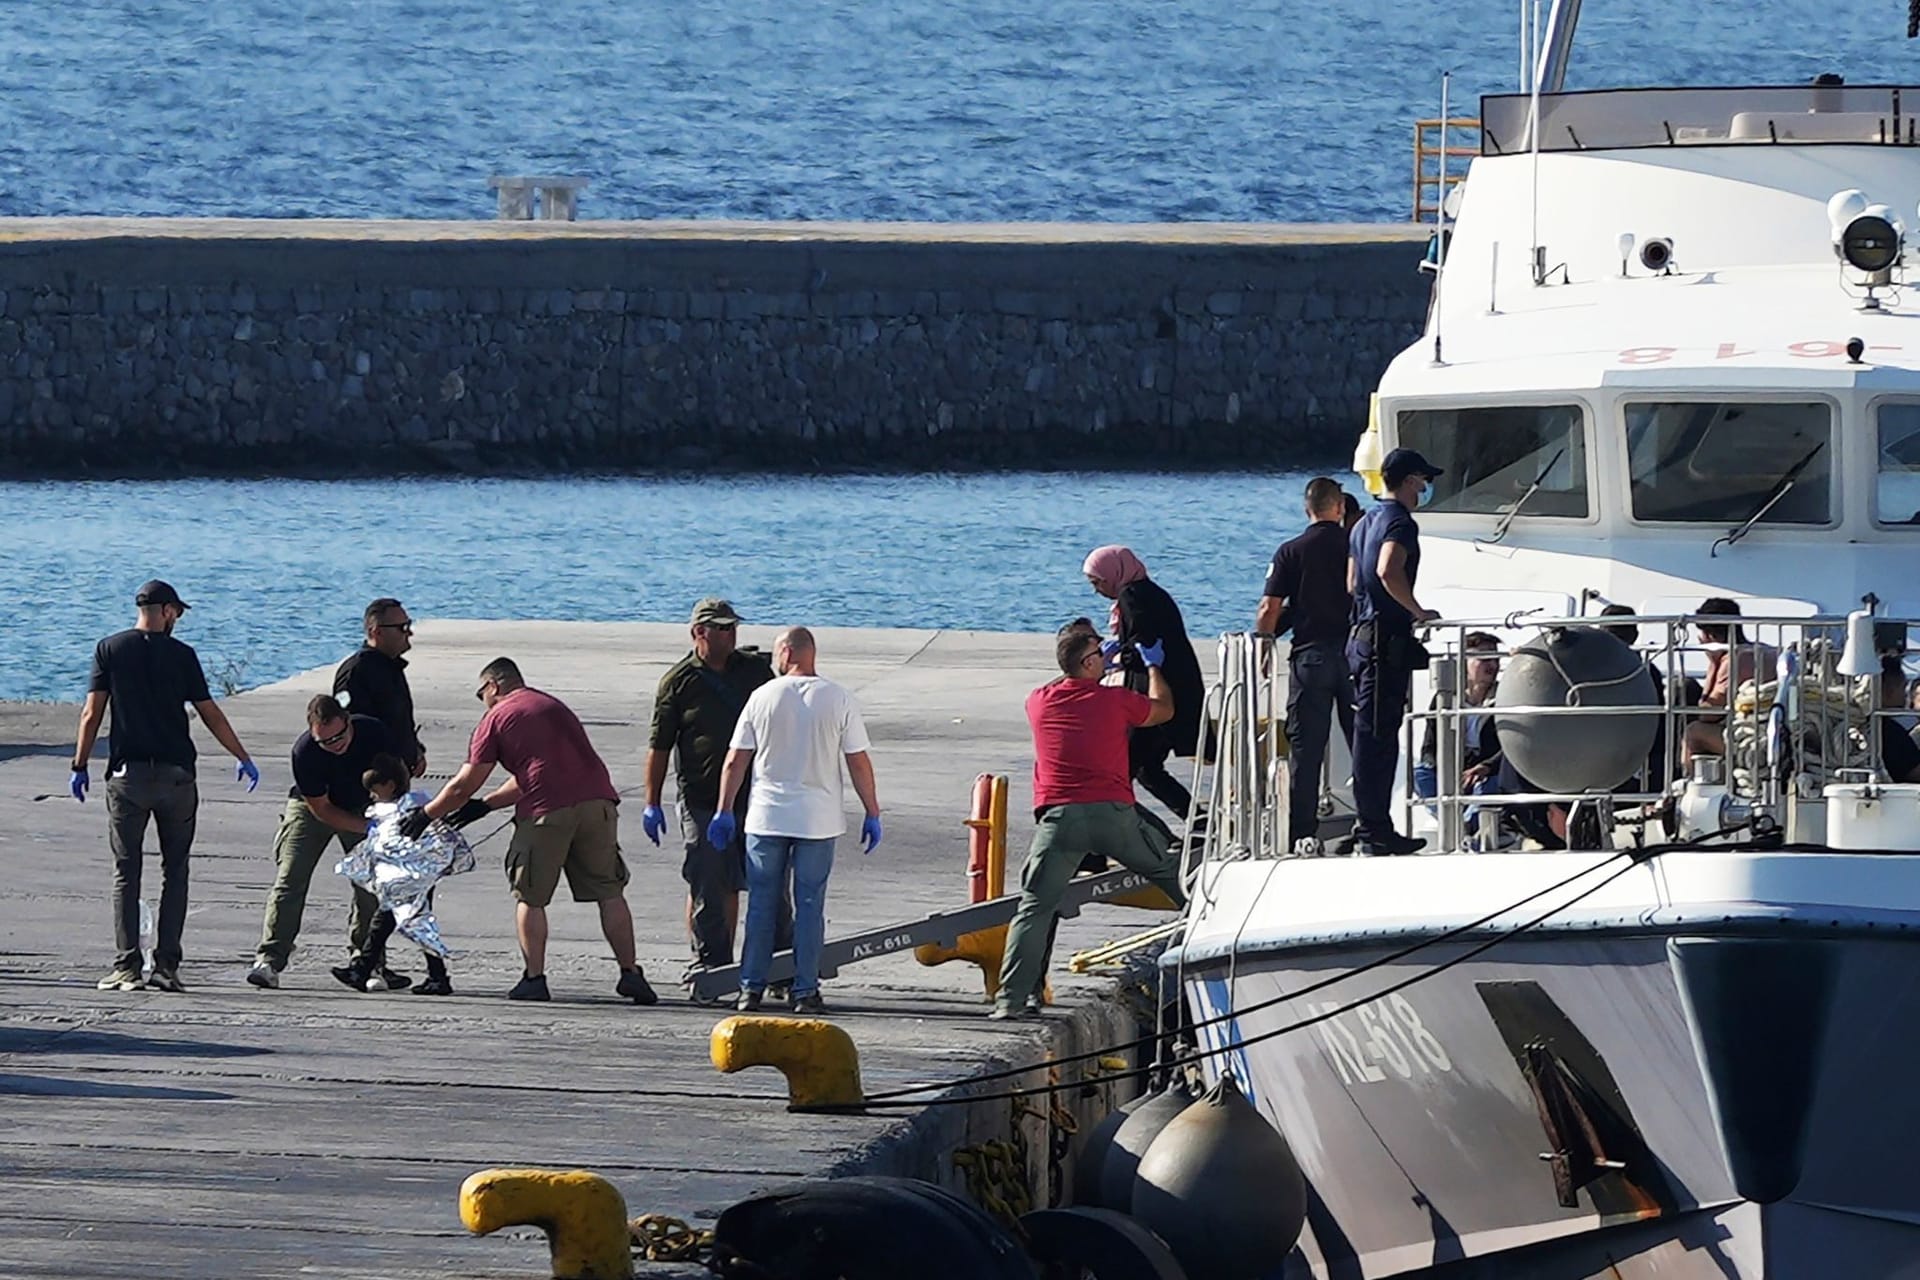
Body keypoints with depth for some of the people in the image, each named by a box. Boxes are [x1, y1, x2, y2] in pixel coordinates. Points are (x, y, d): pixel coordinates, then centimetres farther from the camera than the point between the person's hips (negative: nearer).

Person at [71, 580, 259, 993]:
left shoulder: (110, 650, 3)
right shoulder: (181, 655, 1)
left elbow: (92, 713, -3)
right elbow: (211, 714, 4)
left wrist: (80, 765, 3)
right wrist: (242, 758, 14)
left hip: (128, 773, 0)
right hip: (176, 773, 0)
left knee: (126, 872, 3)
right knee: (175, 870, 8)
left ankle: (127, 967, -4)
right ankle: (166, 966, 2)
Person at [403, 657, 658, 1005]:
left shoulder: (496, 718, 10)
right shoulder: (553, 706, 29)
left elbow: (463, 786, 10)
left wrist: (425, 815, 24)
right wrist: (484, 806, 38)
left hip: (547, 811, -5)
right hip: (598, 800, 5)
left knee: (529, 897, 8)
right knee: (609, 891, 9)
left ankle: (534, 979, 3)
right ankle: (630, 974, 4)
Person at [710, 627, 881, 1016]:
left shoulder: (763, 697, -2)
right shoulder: (839, 700, -3)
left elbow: (735, 761, 1)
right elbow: (859, 764, -3)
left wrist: (724, 812, 9)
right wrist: (872, 814, 6)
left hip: (766, 818, 0)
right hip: (819, 819, 0)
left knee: (761, 902, 8)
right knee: (810, 904, 4)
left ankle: (752, 987, 9)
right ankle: (805, 991, 2)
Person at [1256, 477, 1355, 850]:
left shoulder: (1291, 552, -1)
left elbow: (1269, 610, -5)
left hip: (1311, 655, -1)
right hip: (1356, 650, 1)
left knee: (1306, 749, 0)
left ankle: (1304, 832, -5)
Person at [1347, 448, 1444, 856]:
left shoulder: (1365, 523, 18)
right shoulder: (1400, 522, -11)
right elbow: (1389, 571, -28)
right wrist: (1418, 612, -18)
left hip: (1364, 635, 10)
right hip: (1388, 637, -10)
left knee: (1374, 734, 12)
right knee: (1377, 734, -9)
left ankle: (1376, 828, 15)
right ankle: (1371, 830, -9)